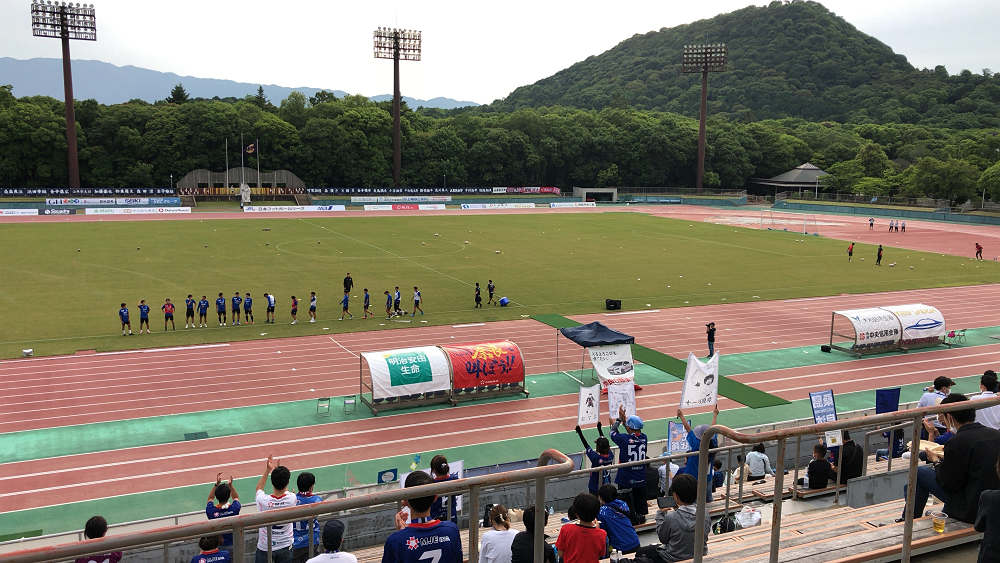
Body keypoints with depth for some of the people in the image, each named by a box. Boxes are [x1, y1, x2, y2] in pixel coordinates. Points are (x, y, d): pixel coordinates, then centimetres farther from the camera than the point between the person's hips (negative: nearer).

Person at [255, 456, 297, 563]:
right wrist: (277, 469, 15)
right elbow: (285, 490, 8)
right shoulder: (291, 499, -17)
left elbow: (259, 488, 4)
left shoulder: (263, 500, -21)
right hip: (285, 546, 1)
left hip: (264, 547, -1)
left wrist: (268, 470, 6)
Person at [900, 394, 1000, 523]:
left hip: (972, 510, -8)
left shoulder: (957, 442, -20)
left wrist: (936, 461, 6)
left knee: (919, 472, 5)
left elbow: (948, 483, -12)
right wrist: (946, 459, 19)